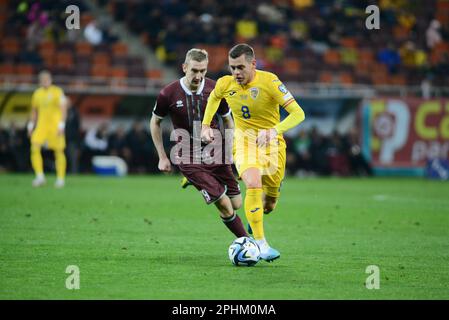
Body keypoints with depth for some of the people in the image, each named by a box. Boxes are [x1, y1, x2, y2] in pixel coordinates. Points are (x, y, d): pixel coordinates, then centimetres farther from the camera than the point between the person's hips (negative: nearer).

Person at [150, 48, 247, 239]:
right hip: (188, 159, -3)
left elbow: (227, 120, 11)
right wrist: (162, 157, 5)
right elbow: (155, 122, 5)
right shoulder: (169, 94, -12)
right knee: (224, 204, -13)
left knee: (236, 204, 3)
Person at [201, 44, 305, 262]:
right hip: (244, 141, 0)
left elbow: (298, 114, -25)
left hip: (272, 144, 0)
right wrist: (205, 125, 9)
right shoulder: (225, 84, -9)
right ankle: (261, 245, -26)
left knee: (269, 206, 10)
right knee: (253, 186, -29)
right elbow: (214, 97, 18)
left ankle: (254, 215, 48)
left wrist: (274, 131, -39)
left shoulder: (269, 81, -21)